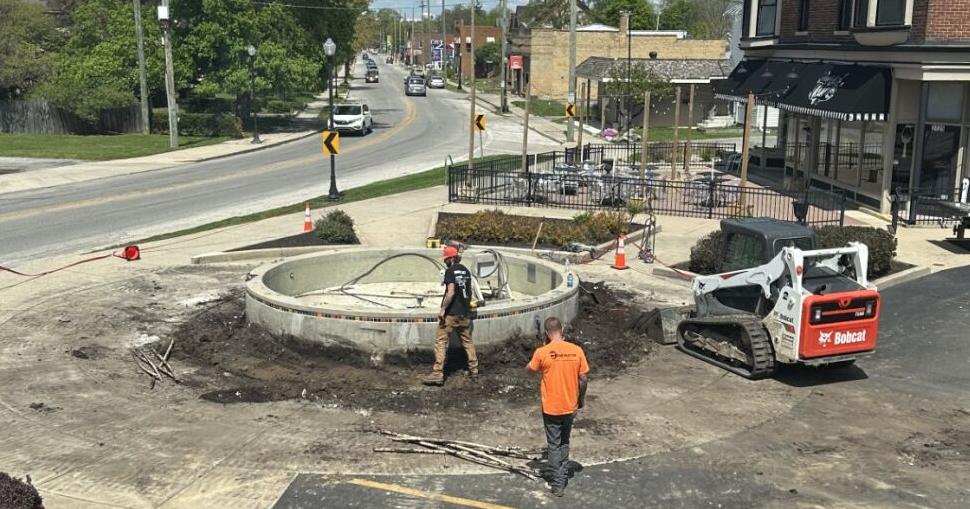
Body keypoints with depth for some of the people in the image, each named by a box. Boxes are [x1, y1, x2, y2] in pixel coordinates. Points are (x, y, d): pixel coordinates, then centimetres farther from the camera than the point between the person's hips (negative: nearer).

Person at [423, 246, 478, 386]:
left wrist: (443, 309, -16)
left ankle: (438, 374, -9)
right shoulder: (466, 270, 10)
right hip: (465, 313, 7)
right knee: (467, 340, 19)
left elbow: (451, 292, -20)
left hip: (451, 313, -7)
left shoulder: (450, 271, -11)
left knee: (441, 341, -4)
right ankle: (474, 369, 26)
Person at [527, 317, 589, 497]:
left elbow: (530, 369, 2)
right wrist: (581, 399, 14)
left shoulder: (542, 352, -17)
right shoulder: (576, 350, -9)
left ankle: (557, 484, 14)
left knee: (554, 446, 10)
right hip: (570, 407, 3)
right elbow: (582, 379, -1)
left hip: (551, 408, -3)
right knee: (564, 443, 22)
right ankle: (562, 476, 31)